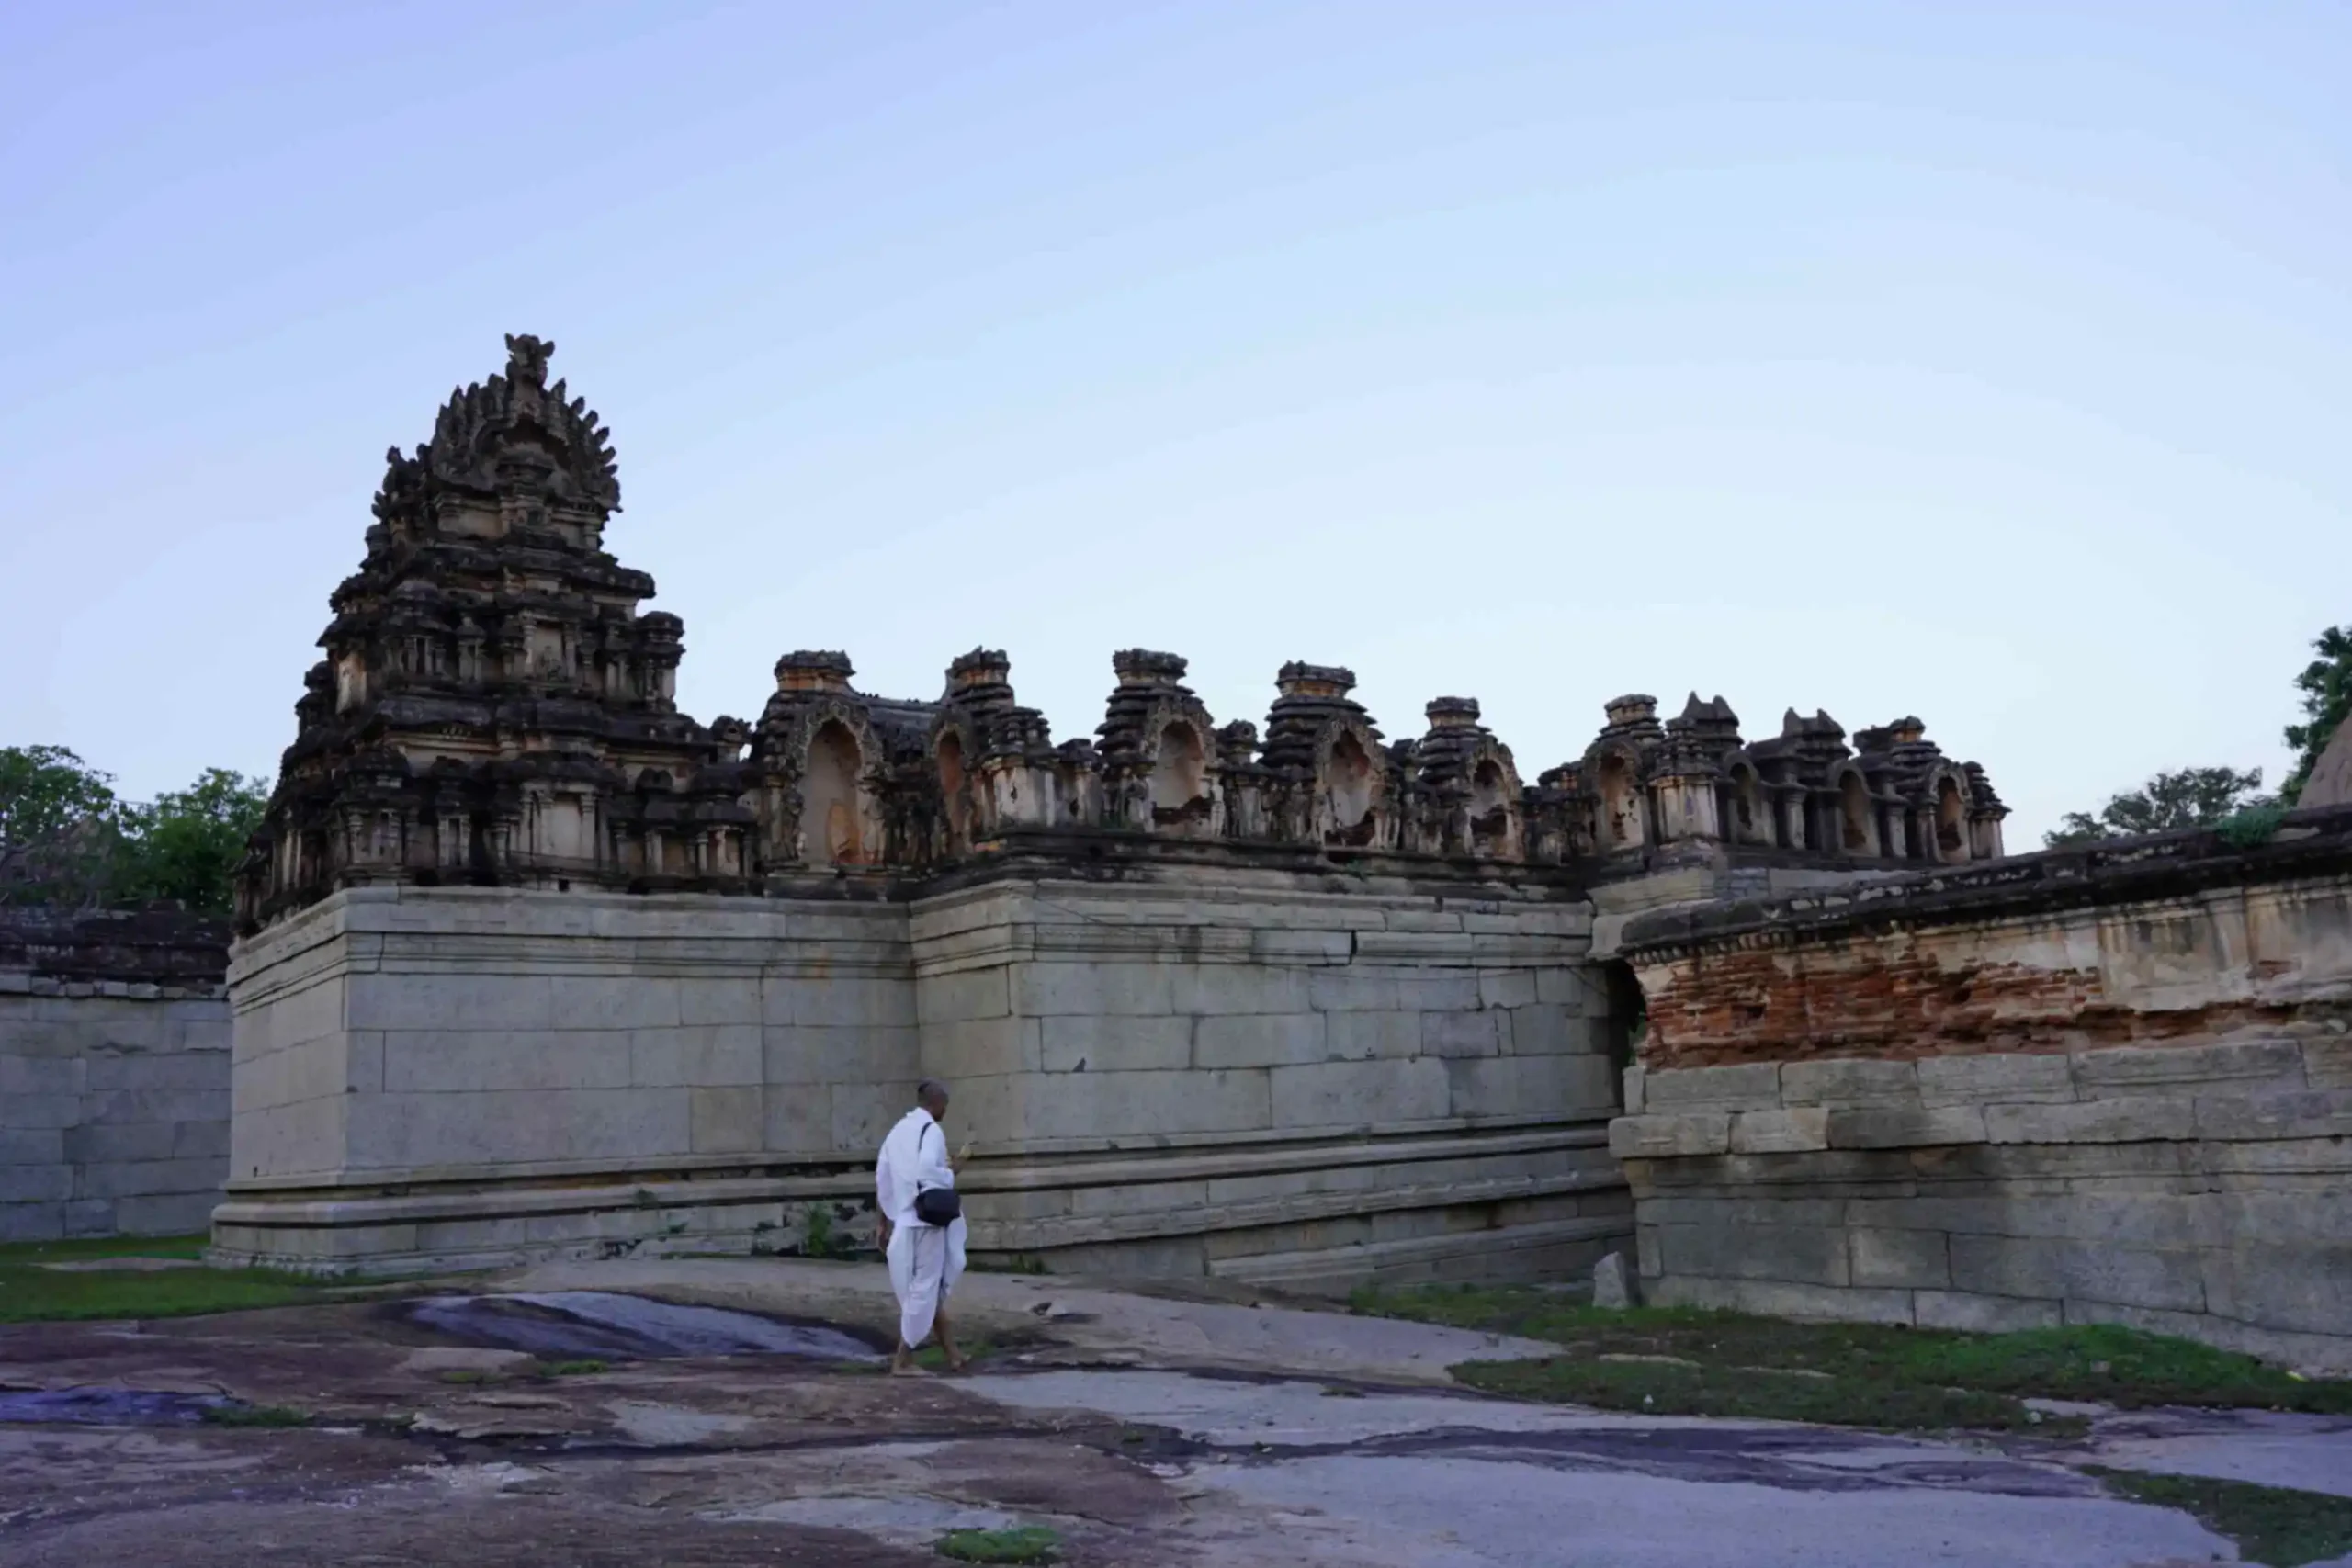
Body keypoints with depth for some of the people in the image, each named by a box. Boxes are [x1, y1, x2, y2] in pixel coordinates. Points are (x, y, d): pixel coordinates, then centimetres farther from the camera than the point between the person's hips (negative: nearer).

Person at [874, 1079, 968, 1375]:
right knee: (924, 1290, 1)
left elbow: (882, 1180, 14)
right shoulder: (931, 1130, -12)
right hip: (926, 1222, -8)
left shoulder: (898, 1131, 12)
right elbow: (926, 1172, -28)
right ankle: (902, 1361, 4)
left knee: (929, 1287, 16)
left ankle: (952, 1354, 23)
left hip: (903, 1223, 8)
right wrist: (949, 1174, -8)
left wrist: (886, 1223, 20)